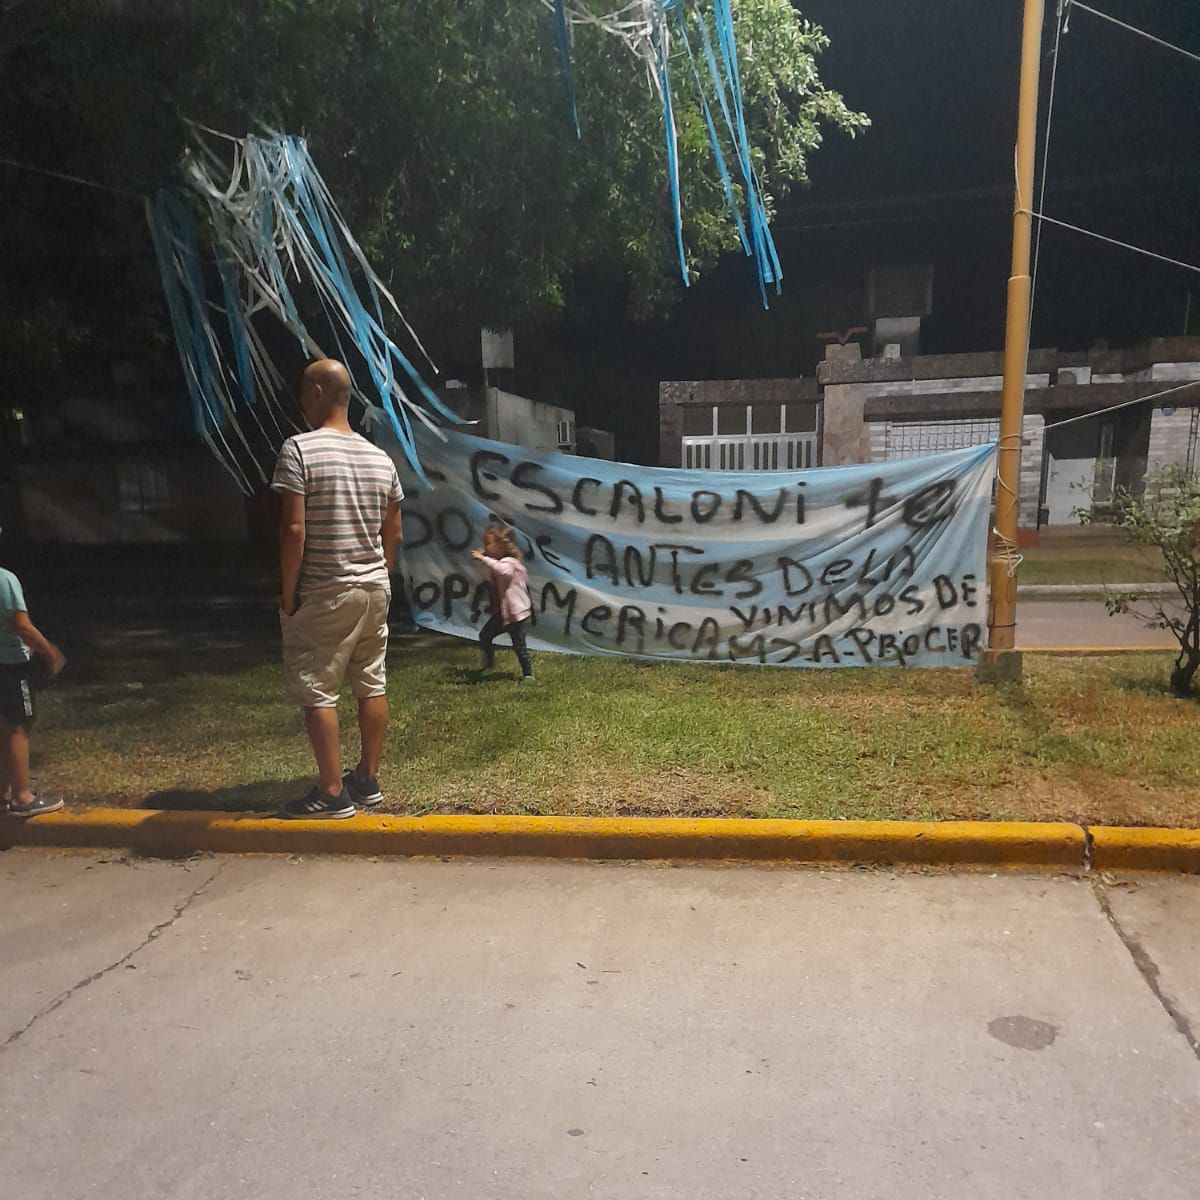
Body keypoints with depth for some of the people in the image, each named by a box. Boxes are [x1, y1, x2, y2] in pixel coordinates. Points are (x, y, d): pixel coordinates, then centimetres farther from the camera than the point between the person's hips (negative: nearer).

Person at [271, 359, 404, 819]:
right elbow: (393, 533, 10)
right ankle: (368, 780, 23)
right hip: (375, 589, 7)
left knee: (316, 691, 2)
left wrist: (287, 591, -9)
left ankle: (332, 793, 6)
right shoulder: (380, 458, 8)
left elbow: (293, 529, -17)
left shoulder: (300, 449, -12)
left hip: (323, 593, -7)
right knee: (371, 684, 12)